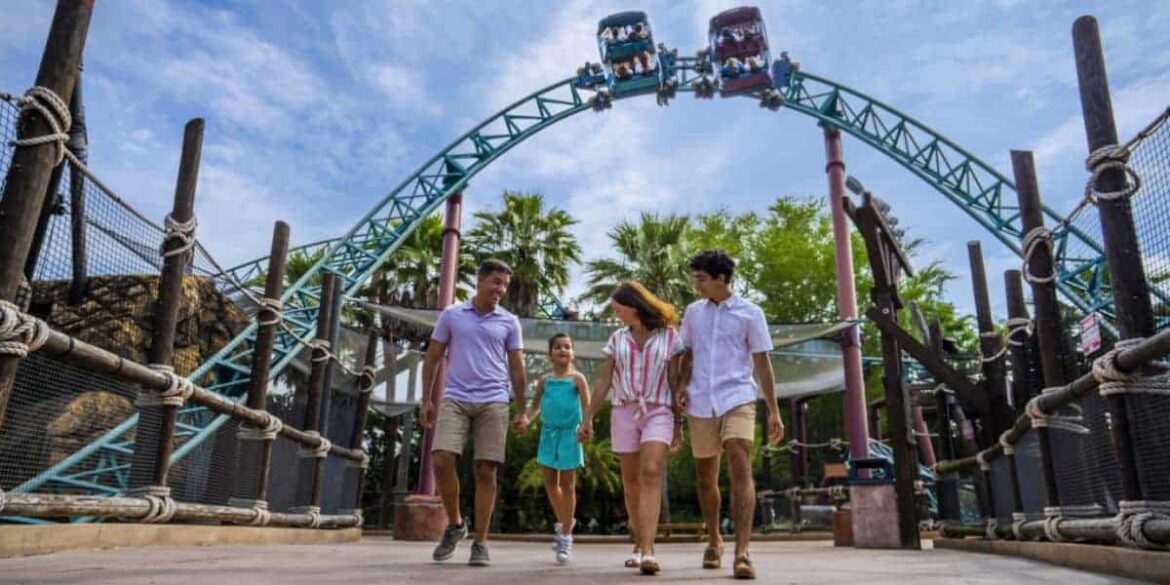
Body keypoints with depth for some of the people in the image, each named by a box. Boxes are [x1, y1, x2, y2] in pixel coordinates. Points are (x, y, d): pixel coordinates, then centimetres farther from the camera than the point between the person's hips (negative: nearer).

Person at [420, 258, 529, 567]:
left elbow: (516, 367, 10)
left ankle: (480, 542, 8)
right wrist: (427, 400, 6)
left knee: (485, 470, -2)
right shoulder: (451, 315, 8)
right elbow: (432, 359, 11)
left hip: (493, 403, 0)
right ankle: (455, 524, 10)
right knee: (442, 459, -14)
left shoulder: (509, 322, 8)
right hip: (455, 400, 0)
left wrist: (522, 410, 7)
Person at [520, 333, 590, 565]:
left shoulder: (577, 378, -3)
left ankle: (566, 537, 10)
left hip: (569, 433, -4)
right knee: (550, 482, 11)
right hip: (548, 432, 4)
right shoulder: (544, 380, 7)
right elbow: (536, 405, 14)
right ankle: (563, 522, 34)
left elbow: (587, 405, -9)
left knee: (567, 484, 1)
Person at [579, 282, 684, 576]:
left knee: (651, 474, -19)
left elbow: (675, 382, 3)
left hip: (658, 413, -3)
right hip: (624, 413, 3)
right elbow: (604, 381, 10)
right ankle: (639, 544, 21)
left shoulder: (669, 336, 2)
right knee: (631, 483, 6)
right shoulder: (617, 339, 10)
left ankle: (647, 551, -25)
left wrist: (678, 424, 3)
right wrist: (588, 417, 6)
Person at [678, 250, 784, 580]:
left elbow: (762, 363, 2)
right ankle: (714, 541, 31)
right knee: (706, 478, 11)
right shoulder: (693, 312, 10)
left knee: (740, 469, -20)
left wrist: (773, 411, 0)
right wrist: (682, 386, -2)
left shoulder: (750, 313, 1)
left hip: (737, 399, -3)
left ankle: (742, 553, -21)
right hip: (700, 404, 4)